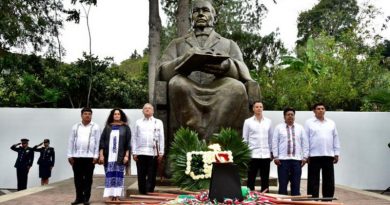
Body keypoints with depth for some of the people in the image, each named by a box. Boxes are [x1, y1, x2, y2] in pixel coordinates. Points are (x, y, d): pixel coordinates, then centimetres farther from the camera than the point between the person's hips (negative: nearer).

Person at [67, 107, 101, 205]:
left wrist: (96, 156, -8)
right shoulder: (76, 127, 10)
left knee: (88, 178, 3)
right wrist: (70, 155, 4)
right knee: (78, 178, 7)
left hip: (89, 156, -3)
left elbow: (98, 142, -2)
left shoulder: (95, 127, 2)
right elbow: (71, 141, 10)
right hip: (76, 156, 3)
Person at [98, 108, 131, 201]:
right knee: (110, 176, -1)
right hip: (109, 156, 1)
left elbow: (128, 142, 2)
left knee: (118, 175, -3)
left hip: (120, 156, -1)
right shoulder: (108, 127, 10)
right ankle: (111, 196, 3)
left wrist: (126, 155, -6)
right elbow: (102, 141, 7)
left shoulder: (125, 127, 6)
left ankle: (117, 196, 0)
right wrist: (101, 154, -1)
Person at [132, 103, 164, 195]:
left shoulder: (158, 122, 10)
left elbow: (161, 138, 7)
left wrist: (161, 153, 1)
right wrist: (134, 152, 2)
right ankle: (142, 193, 12)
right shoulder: (138, 122, 11)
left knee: (151, 175, 1)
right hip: (140, 152, 1)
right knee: (141, 175, 4)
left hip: (153, 153, -1)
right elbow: (134, 138, 9)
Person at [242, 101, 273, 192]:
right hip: (252, 155, -2)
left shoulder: (268, 122, 8)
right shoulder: (248, 122, 2)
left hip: (266, 155, 2)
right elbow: (245, 139, 3)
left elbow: (271, 138, 12)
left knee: (265, 179, 8)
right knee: (251, 179, 4)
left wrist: (271, 152, 9)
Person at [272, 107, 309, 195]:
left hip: (297, 159, 2)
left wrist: (305, 157, 3)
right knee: (283, 183, 1)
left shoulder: (300, 128, 11)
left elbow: (305, 143, 10)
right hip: (283, 159, -2)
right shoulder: (279, 127, 5)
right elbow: (275, 143, 2)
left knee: (296, 183, 6)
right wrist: (275, 157, -4)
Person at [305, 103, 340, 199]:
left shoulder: (331, 123, 12)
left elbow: (335, 139, 13)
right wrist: (306, 155, -6)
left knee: (329, 182, 7)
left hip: (328, 156, 4)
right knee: (313, 181, 2)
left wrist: (336, 153, 7)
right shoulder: (309, 123, 1)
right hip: (314, 156, -3)